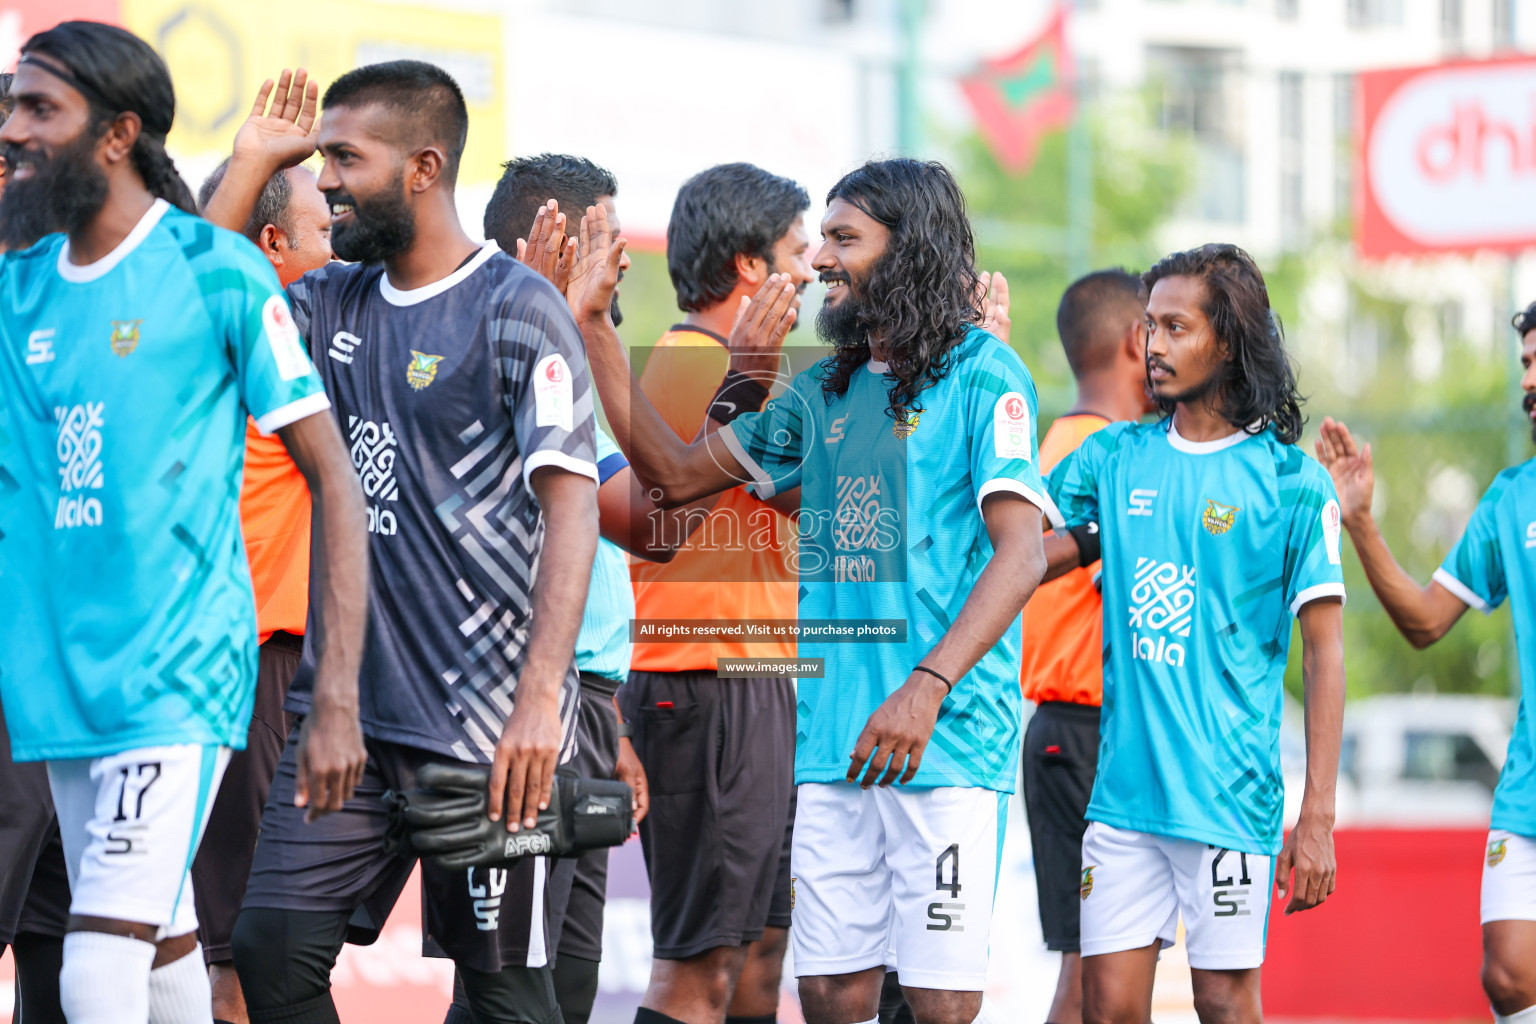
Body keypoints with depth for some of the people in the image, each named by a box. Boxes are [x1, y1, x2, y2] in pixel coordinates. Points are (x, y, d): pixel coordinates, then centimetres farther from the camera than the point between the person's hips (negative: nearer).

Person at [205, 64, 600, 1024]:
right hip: (347, 704, 6)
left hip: (485, 724, -6)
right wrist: (254, 160, 8)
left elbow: (573, 507, -14)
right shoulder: (337, 302, 13)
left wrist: (540, 694, -24)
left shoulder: (516, 309, -8)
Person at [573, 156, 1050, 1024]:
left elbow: (1021, 553, -11)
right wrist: (599, 328, 16)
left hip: (948, 736, -6)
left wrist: (926, 690, -22)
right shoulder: (828, 391, 18)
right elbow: (676, 473, 22)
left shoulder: (981, 374, -3)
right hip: (833, 739, 6)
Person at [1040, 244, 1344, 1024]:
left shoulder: (1291, 482, -3)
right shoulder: (1114, 457, 10)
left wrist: (1318, 816, -9)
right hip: (1122, 786, 4)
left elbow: (1324, 653, -3)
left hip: (1230, 797, -4)